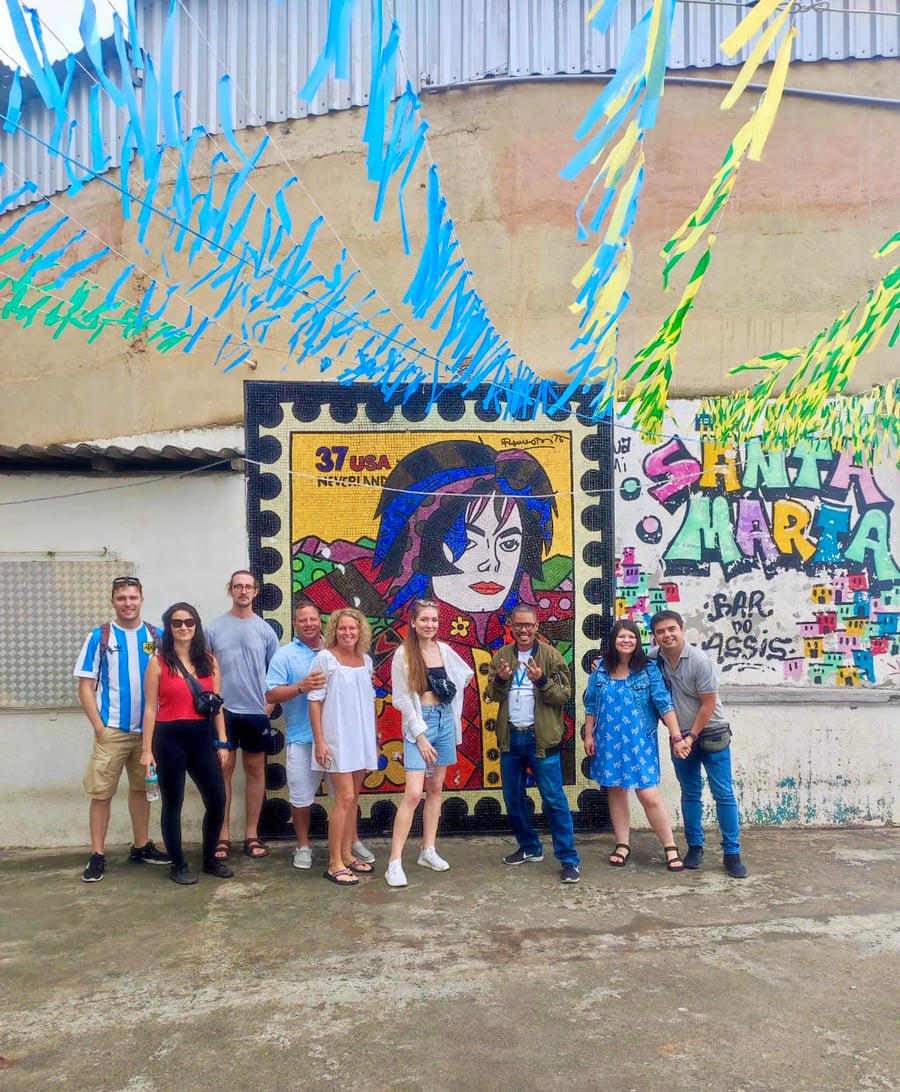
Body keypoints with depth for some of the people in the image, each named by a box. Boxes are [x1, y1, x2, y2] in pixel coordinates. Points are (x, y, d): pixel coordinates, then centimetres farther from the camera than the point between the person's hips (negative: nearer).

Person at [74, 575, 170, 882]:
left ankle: (141, 846, 25)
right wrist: (99, 727, -9)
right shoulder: (98, 638, -3)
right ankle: (97, 855, 10)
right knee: (101, 792, 1)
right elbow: (86, 686, -3)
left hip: (149, 728, 3)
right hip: (112, 730, -2)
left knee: (142, 787, 14)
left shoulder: (156, 636, 2)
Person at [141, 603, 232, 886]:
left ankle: (210, 859, 24)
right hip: (170, 738, -3)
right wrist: (147, 749, -7)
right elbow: (150, 709, -3)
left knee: (217, 800, 4)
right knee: (173, 804, 7)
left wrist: (222, 743, 5)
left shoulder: (209, 661, 8)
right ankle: (178, 865, 22)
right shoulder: (158, 663, -1)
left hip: (202, 737, 3)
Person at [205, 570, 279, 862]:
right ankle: (223, 835, 13)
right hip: (223, 710, -1)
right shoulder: (214, 628, 1)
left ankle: (252, 834, 17)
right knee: (223, 768, 4)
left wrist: (271, 701, -3)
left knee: (255, 768, 8)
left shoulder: (265, 630, 3)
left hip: (256, 711, 1)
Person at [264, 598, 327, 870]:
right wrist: (301, 687, -22)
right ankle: (303, 845, 26)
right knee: (301, 796, 7)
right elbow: (271, 695, -9)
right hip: (302, 738, -2)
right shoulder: (285, 655, -1)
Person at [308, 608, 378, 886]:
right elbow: (315, 701, -10)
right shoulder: (325, 659, -9)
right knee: (344, 798, -8)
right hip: (337, 738, -6)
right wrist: (319, 741, -14)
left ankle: (347, 854, 23)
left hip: (362, 738, 6)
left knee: (353, 798, 12)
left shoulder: (366, 660, 7)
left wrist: (374, 739, 15)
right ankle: (334, 864, 1)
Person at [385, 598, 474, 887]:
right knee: (413, 793, -12)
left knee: (436, 788, 11)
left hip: (445, 721, 5)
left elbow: (465, 675, 20)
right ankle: (395, 862, -7)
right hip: (419, 723, -5)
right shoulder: (403, 654, -9)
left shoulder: (444, 650, 4)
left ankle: (428, 851, 22)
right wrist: (420, 734, -13)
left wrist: (453, 711, 11)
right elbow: (402, 699, -9)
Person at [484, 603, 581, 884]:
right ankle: (530, 847, 30)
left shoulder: (551, 655, -6)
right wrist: (500, 680, -16)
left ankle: (569, 859, 3)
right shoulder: (502, 656, 6)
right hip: (510, 736, 5)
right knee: (513, 797, 14)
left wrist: (542, 681, -26)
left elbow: (564, 694, -9)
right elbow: (491, 695, 5)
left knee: (554, 799, -4)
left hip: (541, 737, -5)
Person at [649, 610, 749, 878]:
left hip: (711, 733, -4)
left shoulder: (700, 660, -20)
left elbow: (708, 704, -15)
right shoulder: (653, 657, -9)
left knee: (723, 793, -1)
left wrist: (692, 737, -12)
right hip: (680, 736, 4)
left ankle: (731, 853, 6)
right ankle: (695, 846, 21)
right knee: (690, 793, 11)